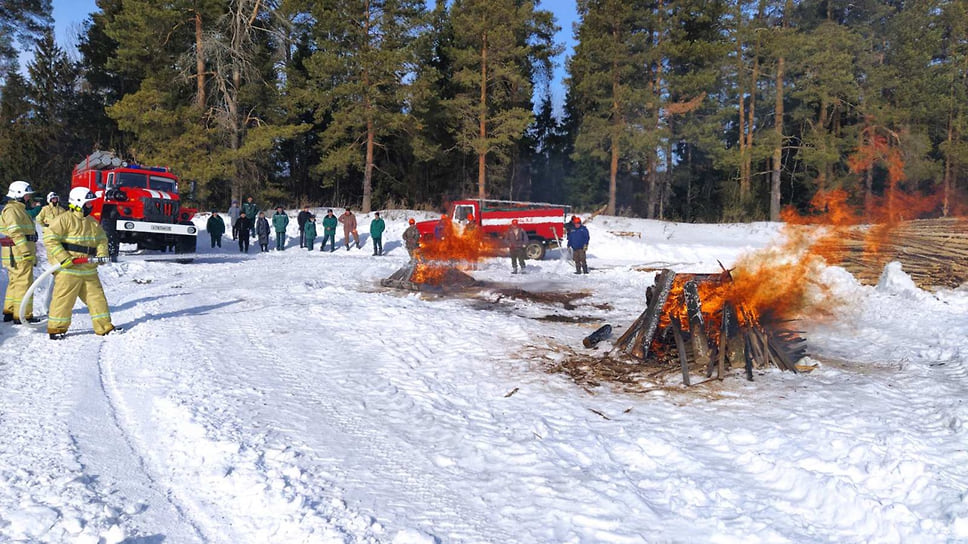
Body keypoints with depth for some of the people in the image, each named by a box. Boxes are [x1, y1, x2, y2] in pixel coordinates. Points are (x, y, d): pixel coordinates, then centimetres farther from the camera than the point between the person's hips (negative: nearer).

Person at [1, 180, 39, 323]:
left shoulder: (19, 209, 22)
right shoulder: (12, 209, -11)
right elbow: (15, 232, -21)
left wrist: (32, 252, 29)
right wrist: (26, 251, -25)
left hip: (23, 254, 11)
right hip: (19, 254, -11)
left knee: (15, 282, 17)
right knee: (23, 283, -9)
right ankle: (22, 316, -7)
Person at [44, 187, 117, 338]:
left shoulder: (93, 222, 15)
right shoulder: (64, 219, -9)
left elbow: (101, 239, 22)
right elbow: (50, 238, -14)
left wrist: (102, 254, 2)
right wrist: (62, 257, -21)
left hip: (88, 269, 7)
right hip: (68, 269, -7)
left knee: (96, 295, 9)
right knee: (64, 297, -2)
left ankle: (104, 327, 17)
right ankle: (56, 328, 10)